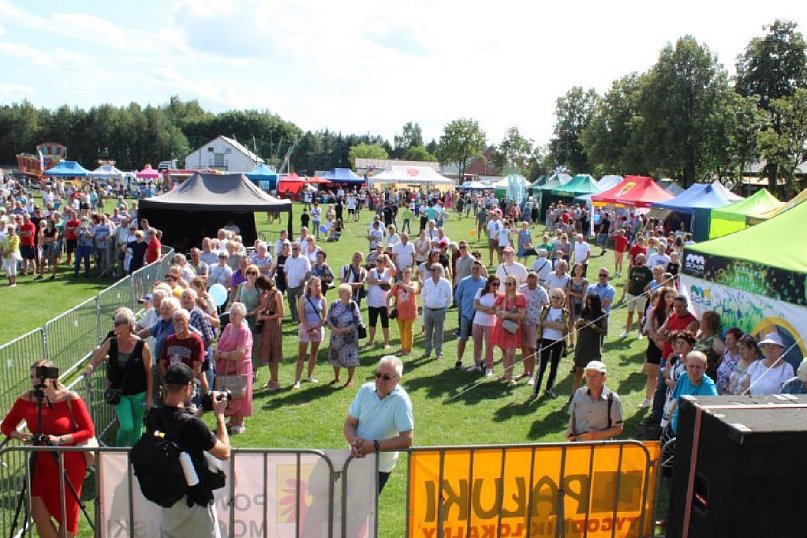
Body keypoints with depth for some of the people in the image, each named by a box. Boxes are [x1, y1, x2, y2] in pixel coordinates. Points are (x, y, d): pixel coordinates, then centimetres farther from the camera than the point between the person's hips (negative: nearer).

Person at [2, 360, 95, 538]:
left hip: (69, 465, -3)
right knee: (38, 514, -2)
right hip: (41, 465, 3)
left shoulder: (71, 399, -14)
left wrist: (61, 439, -24)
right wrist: (21, 436, -14)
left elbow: (89, 430, -11)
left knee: (67, 514, 5)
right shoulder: (26, 400, -6)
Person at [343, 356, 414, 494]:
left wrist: (374, 445, -28)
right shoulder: (366, 390, -6)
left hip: (380, 466, -4)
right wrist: (354, 442, -22)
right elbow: (349, 424, -2)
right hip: (356, 457, 4)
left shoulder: (401, 400, -19)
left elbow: (407, 440, -25)